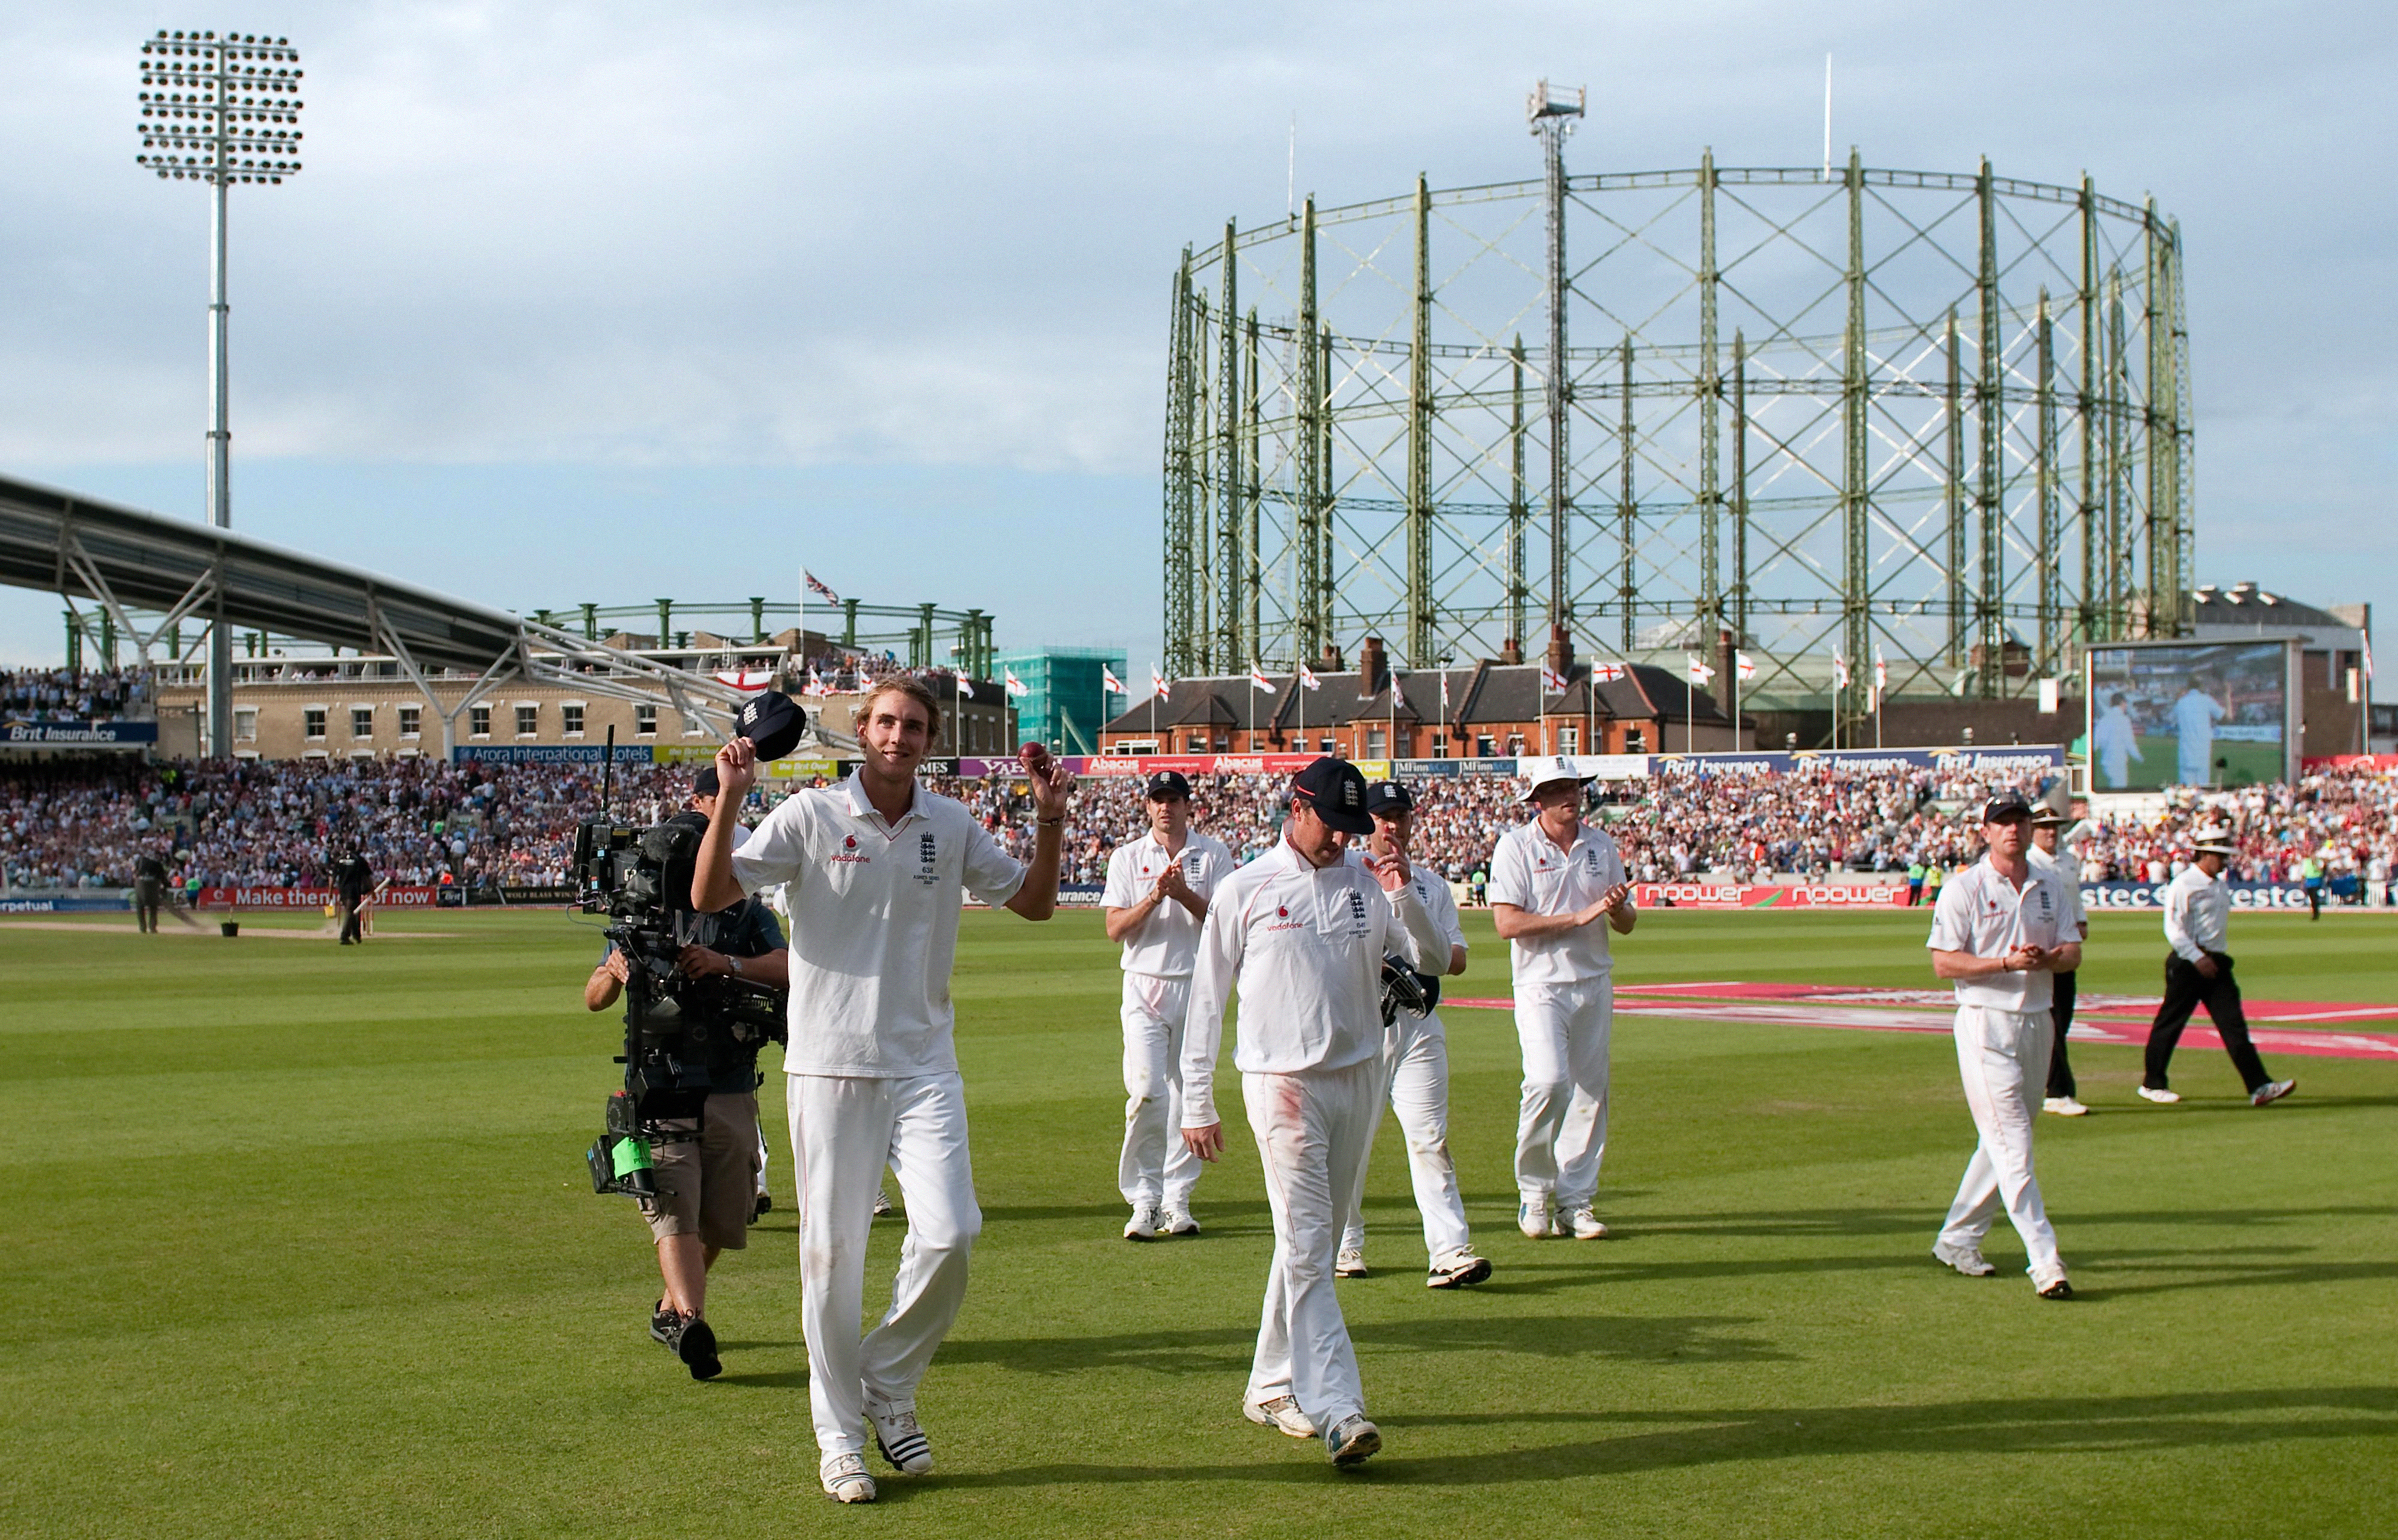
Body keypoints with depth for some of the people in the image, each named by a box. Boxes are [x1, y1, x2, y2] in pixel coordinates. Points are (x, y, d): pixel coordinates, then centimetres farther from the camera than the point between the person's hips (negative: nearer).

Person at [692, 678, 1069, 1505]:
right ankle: (839, 1433, 16)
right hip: (830, 1065, -2)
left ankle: (888, 1386, 14)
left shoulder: (952, 826, 7)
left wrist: (1049, 821, 0)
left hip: (923, 1065, 3)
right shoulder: (809, 816, -3)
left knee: (949, 1237, -10)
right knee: (833, 1254, 2)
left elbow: (1035, 902, 14)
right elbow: (710, 895, -9)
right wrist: (729, 801, -21)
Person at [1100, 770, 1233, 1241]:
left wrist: (1184, 895, -18)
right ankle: (1145, 1199, -7)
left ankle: (1178, 1200, 12)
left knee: (1190, 1093, 3)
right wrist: (1154, 897, -16)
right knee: (1147, 1091, -13)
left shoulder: (1213, 855, 6)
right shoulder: (1127, 858, 8)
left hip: (1198, 985, 1)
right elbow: (1115, 928, -1)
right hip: (1145, 987, -1)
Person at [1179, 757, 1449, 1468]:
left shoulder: (1366, 885, 7)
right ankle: (1336, 1409, -18)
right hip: (1283, 1083, -5)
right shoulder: (1244, 891, -2)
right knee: (1306, 1247, -11)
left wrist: (1405, 899, -15)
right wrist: (1197, 1104, -2)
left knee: (1316, 1242, 12)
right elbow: (1207, 1000, 1)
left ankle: (1272, 1387, 25)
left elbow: (1432, 958, 3)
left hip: (1358, 1081, 5)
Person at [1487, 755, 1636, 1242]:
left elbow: (1626, 925, 13)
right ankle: (1533, 1192, -1)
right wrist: (1579, 916, -17)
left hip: (1595, 984, 5)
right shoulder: (1516, 846, -4)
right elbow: (1508, 924, -13)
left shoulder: (1601, 845, 11)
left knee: (1590, 1091, 4)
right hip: (1542, 986, -5)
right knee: (1548, 1082, -19)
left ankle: (1576, 1201, 13)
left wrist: (1617, 907, -11)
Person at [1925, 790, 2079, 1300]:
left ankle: (1958, 1239, 27)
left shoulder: (2050, 885, 11)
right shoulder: (1964, 888, -6)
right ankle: (2045, 1261, -15)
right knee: (2012, 1141, -11)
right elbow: (1944, 962, -11)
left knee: (2002, 1140, 13)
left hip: (2037, 1022, 7)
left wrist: (2046, 959, -15)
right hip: (1986, 1023, -6)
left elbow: (2073, 952, 8)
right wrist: (2007, 963, -22)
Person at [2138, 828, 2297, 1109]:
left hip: (2216, 963, 7)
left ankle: (2259, 1087, -10)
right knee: (2170, 1023, 2)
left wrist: (2218, 959, 17)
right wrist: (2197, 958, -23)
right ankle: (2153, 1084, 15)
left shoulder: (2220, 886, 15)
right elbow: (2174, 928, -18)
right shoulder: (2184, 885, -11)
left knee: (2234, 1024, -2)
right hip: (2188, 962, -7)